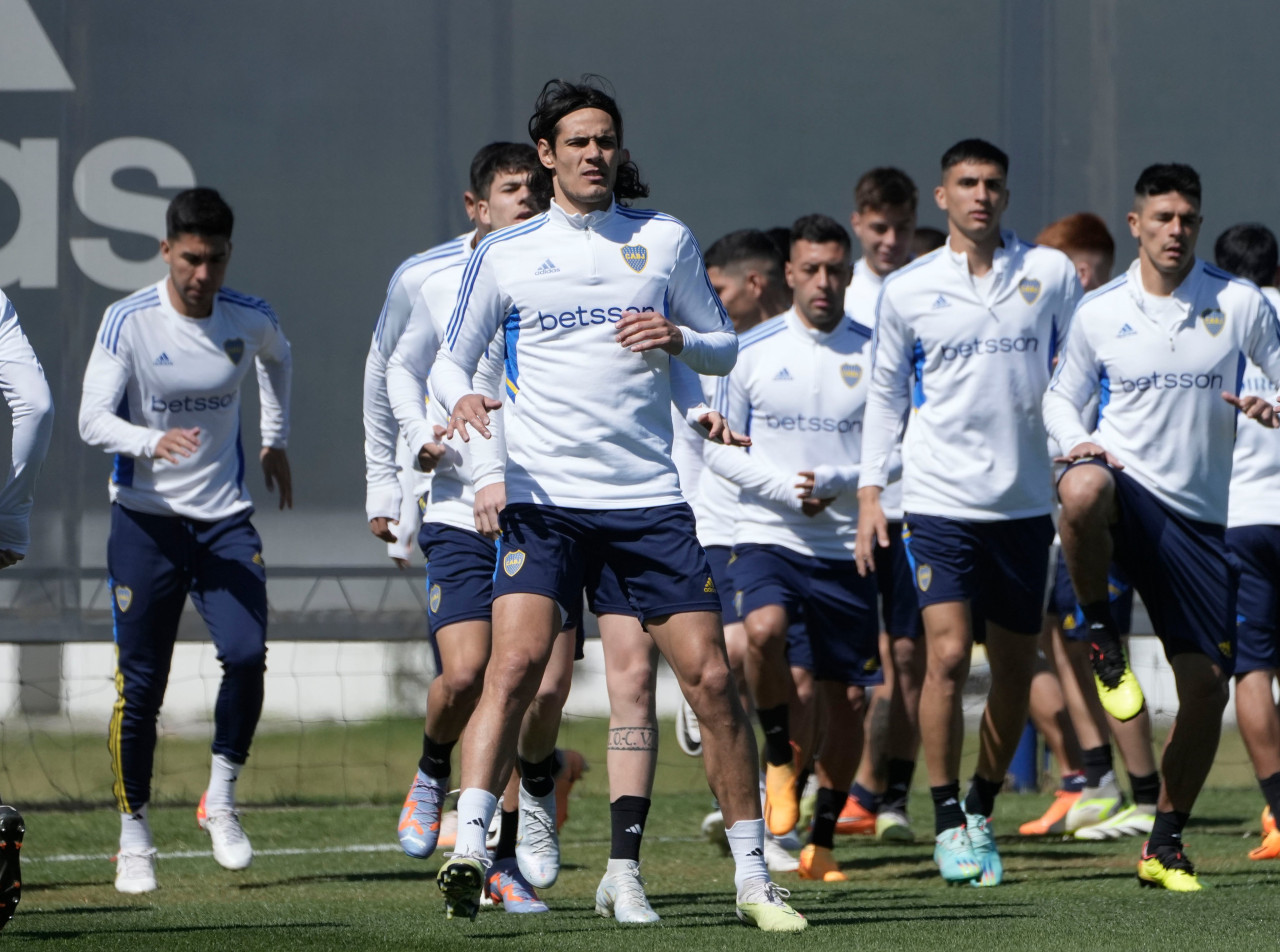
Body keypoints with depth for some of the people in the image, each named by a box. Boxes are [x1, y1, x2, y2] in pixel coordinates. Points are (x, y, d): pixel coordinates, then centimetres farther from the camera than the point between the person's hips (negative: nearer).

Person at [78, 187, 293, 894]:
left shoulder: (250, 319, -1)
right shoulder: (129, 321, -11)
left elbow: (277, 359, 24)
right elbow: (91, 419, -16)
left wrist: (276, 442, 24)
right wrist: (152, 442, -34)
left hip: (224, 518, 2)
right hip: (144, 518, -2)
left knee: (246, 654, -18)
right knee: (139, 683, -1)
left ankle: (221, 800, 3)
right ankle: (134, 836, 14)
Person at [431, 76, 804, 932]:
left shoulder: (666, 240, 8)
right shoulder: (504, 255, 6)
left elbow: (725, 349, 15)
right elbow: (451, 359, 11)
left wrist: (680, 340, -8)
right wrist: (461, 397, -12)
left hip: (649, 497, 1)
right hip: (544, 499, -1)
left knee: (710, 675, -2)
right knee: (516, 664, -21)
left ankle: (754, 876, 8)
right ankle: (467, 849, -24)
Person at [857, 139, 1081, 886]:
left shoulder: (1051, 273, 4)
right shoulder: (908, 290, 3)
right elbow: (886, 395, 11)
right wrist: (870, 491, 5)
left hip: (1026, 501, 2)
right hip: (941, 499, -2)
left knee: (1016, 670, 6)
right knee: (947, 655, -14)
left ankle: (983, 812, 23)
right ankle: (948, 823, -4)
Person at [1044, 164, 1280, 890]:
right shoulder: (1099, 313, 4)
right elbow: (1063, 397, 16)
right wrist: (1077, 442, -6)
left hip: (1196, 516, 1)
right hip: (1126, 484, -1)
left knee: (1207, 685, -1)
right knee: (1083, 488, -41)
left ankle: (1166, 843, 17)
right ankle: (1102, 637, -16)